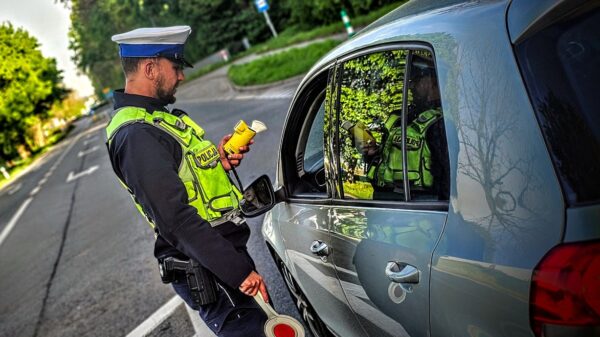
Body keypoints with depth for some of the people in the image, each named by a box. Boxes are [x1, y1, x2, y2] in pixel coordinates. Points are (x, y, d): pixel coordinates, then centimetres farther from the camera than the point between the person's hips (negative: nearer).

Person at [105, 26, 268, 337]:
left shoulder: (151, 118, 11)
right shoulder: (137, 135, -22)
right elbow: (177, 219, -27)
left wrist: (218, 159, -1)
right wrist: (239, 270, -25)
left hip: (223, 252, 10)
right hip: (206, 272, -10)